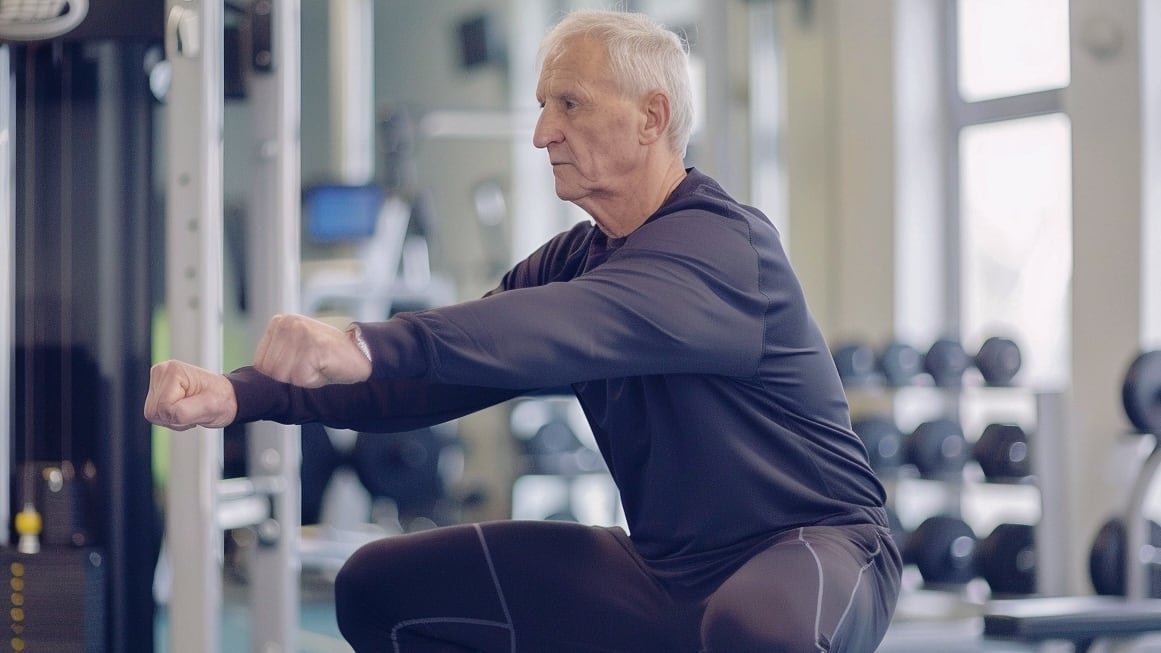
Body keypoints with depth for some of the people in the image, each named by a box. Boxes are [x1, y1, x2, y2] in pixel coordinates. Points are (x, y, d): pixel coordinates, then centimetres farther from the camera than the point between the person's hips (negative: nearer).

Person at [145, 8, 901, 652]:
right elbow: (439, 365, -3)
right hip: (668, 570, 8)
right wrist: (245, 392, -17)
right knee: (385, 588, 5)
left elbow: (580, 325, -39)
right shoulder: (576, 258, 7)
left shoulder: (723, 245, -19)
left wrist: (366, 347, -52)